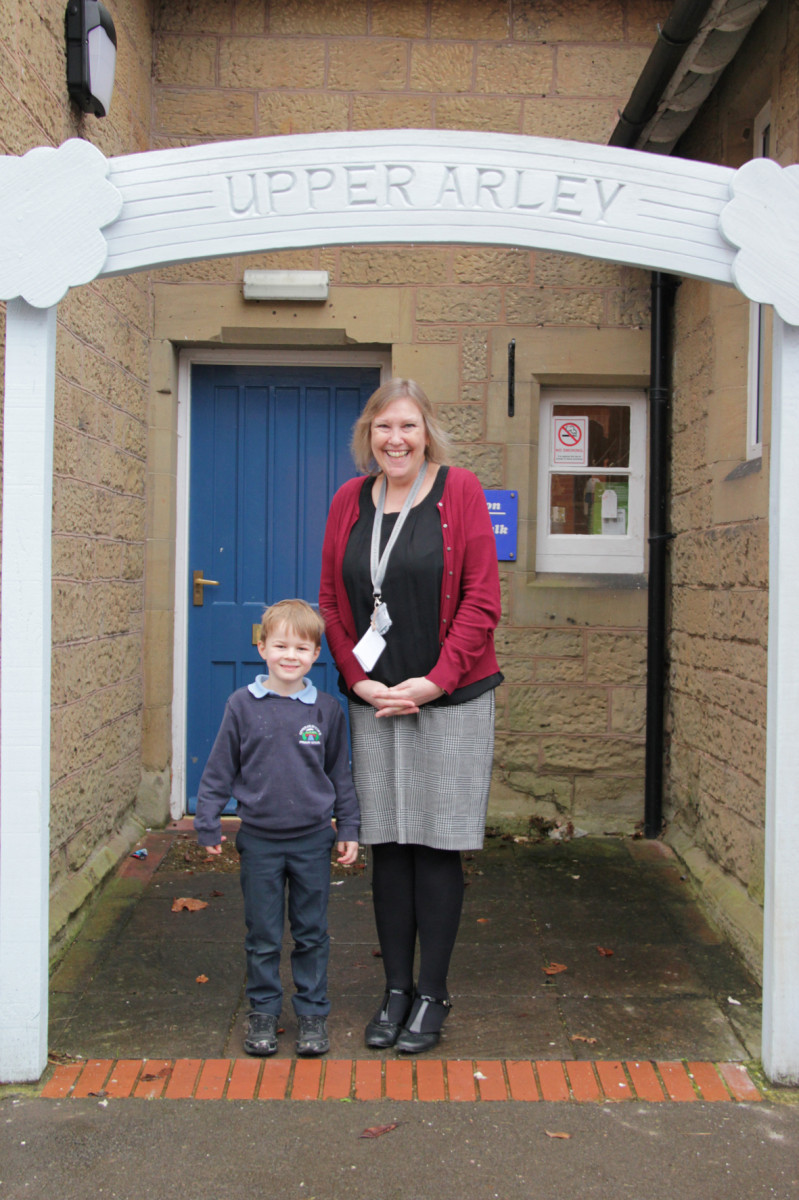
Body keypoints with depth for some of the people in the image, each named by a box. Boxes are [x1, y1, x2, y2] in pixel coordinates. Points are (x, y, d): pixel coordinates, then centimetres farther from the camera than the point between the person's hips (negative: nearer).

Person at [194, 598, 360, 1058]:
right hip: (259, 839, 0)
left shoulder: (327, 709, -2)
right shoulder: (243, 705, -4)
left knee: (312, 934, 10)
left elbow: (341, 774, 6)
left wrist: (349, 830, 5)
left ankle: (313, 1012, 23)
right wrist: (209, 824, 1)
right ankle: (263, 1012, 24)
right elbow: (220, 770, 2)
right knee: (263, 936, 10)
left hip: (313, 839, 0)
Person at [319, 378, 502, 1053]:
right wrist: (359, 680, -2)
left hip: (452, 700, -3)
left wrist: (435, 680, -12)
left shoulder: (460, 491, -3)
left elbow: (481, 599, -7)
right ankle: (396, 989, 21)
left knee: (437, 845, 2)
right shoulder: (349, 501, 8)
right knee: (387, 845, 8)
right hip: (374, 702, 3)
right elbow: (332, 602, 10)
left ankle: (432, 995, 15)